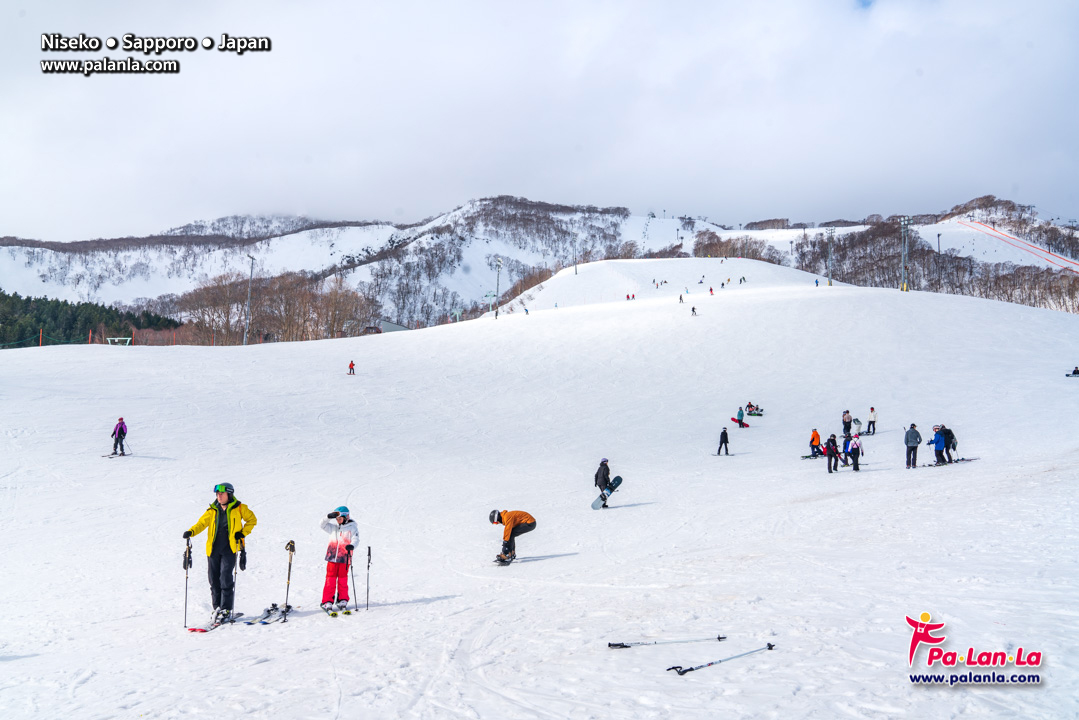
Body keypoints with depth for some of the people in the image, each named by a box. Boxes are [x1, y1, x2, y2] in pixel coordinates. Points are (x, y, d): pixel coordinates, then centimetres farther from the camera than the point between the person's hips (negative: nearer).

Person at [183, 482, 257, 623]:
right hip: (213, 548, 4)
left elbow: (252, 519, 12)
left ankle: (226, 610, -4)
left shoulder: (239, 508, 3)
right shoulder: (213, 510, 9)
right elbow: (202, 523, 1)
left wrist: (243, 533, -1)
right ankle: (217, 608, 16)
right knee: (214, 580, 5)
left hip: (229, 549, -3)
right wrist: (191, 531, -17)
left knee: (226, 579, -10)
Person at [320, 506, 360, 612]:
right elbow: (322, 525, 9)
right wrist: (329, 517, -8)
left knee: (343, 579, 5)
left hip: (344, 558, -3)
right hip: (332, 557, 3)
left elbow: (356, 539, -9)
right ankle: (327, 601, 2)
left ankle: (343, 600, 17)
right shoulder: (334, 527, 13)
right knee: (330, 579, -1)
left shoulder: (353, 527, 2)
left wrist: (352, 545, -31)